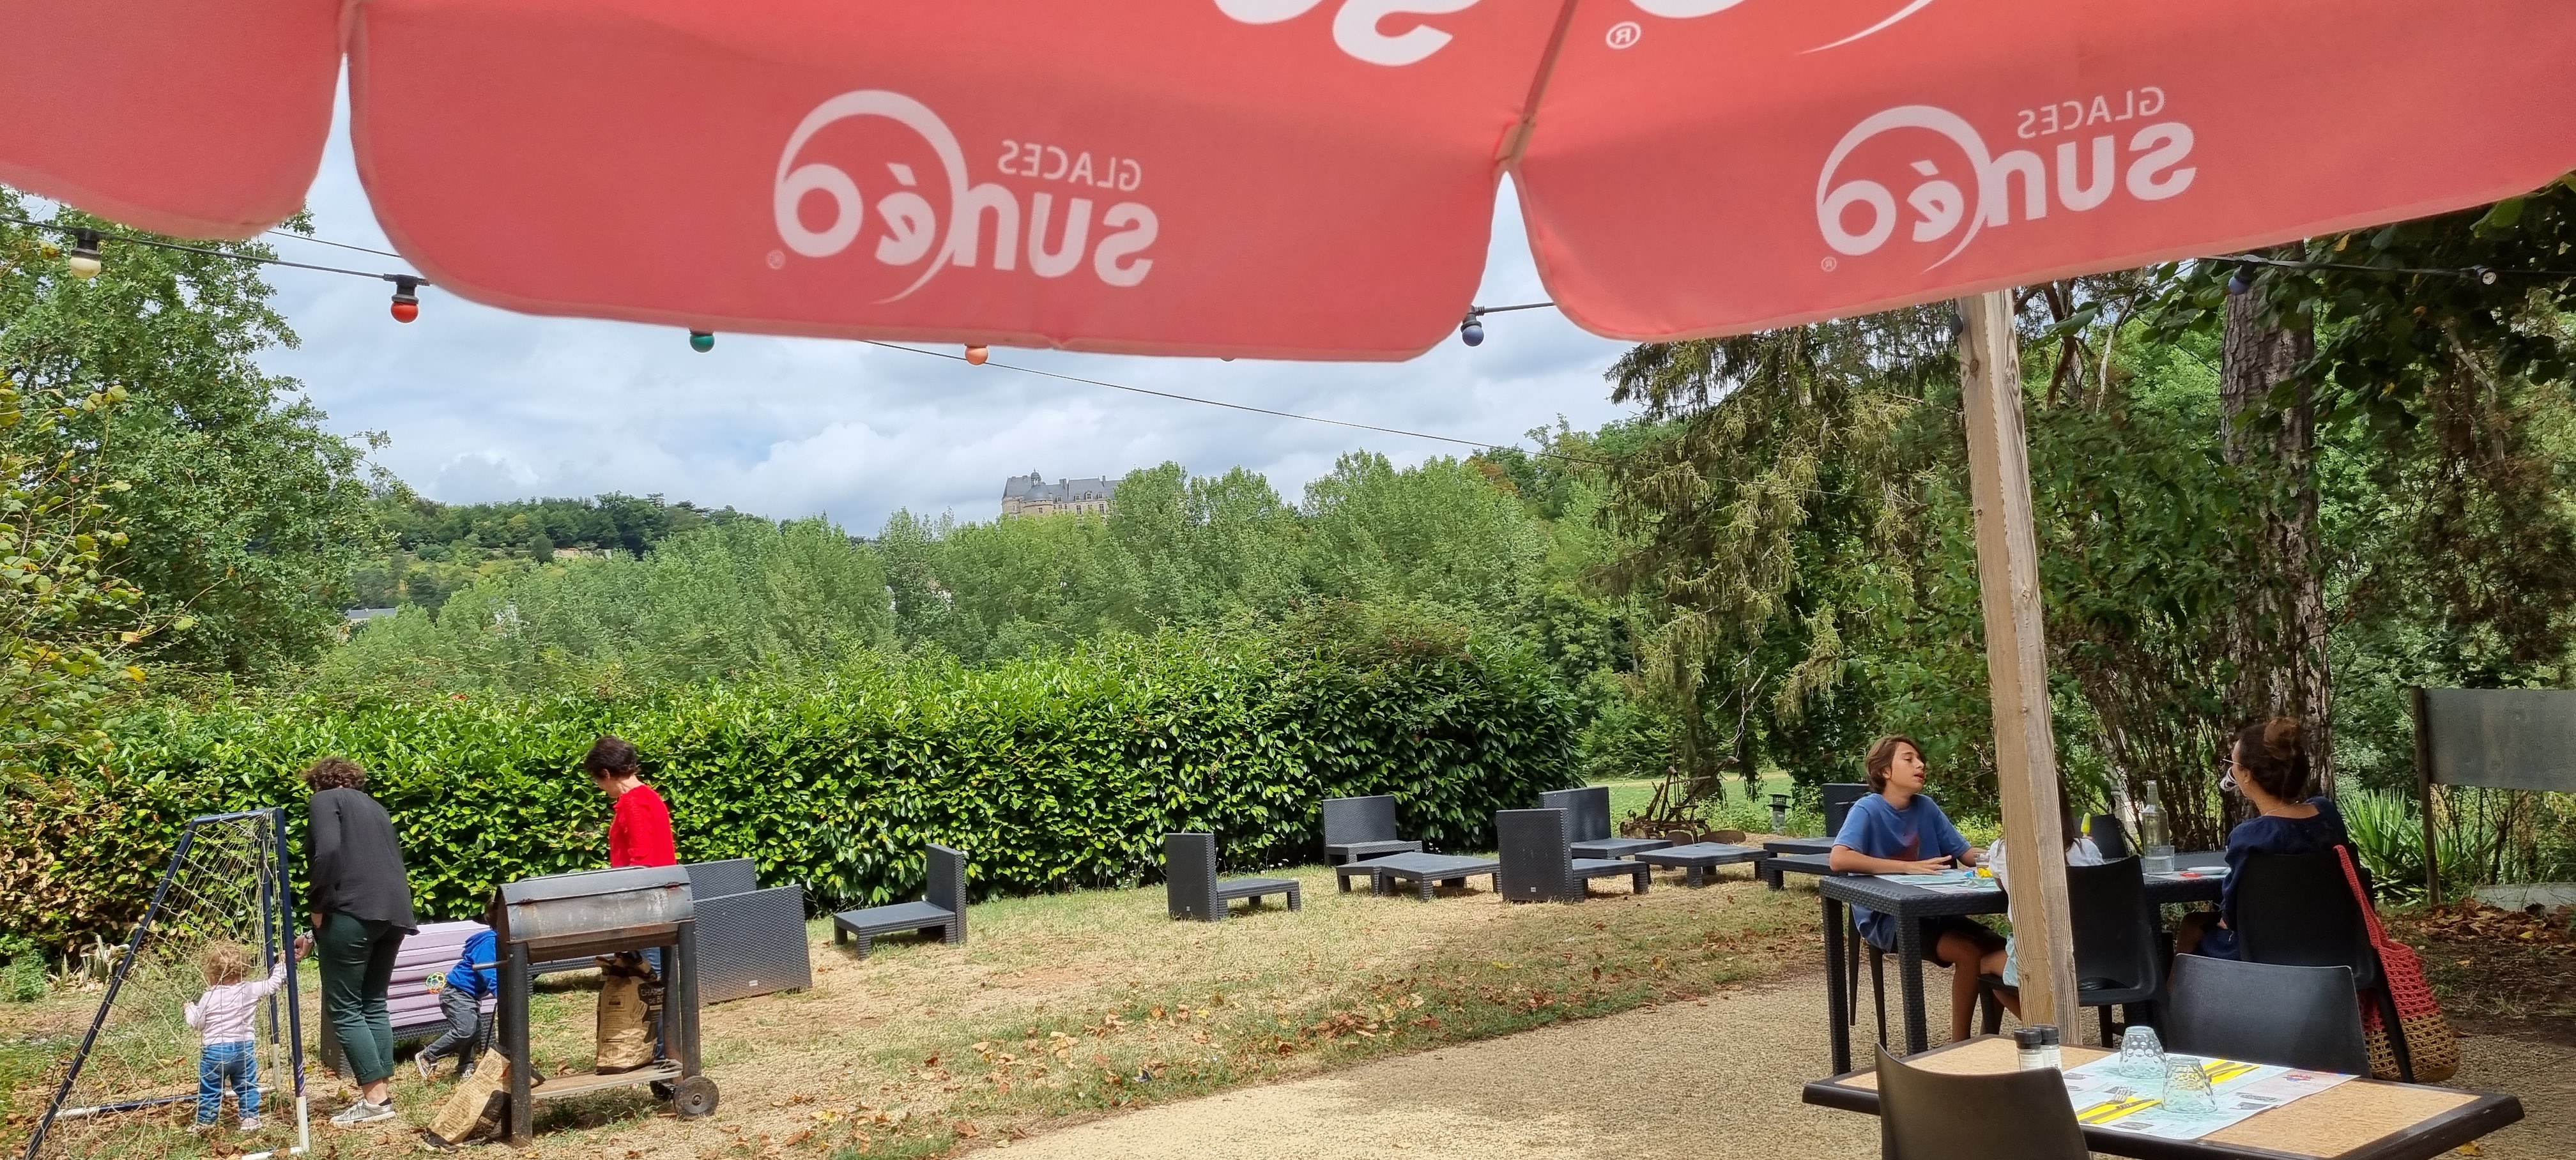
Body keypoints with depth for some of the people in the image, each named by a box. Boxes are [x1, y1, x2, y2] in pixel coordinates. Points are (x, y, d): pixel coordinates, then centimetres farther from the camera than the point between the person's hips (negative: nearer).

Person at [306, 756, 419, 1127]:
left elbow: (329, 852, -12)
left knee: (343, 1008, 0)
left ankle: (375, 1099, -3)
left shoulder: (326, 800, 6)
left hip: (353, 911, -7)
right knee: (374, 1004, 14)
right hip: (393, 911, 7)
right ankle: (383, 1092, 11)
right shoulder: (373, 806, 27)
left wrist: (320, 906, -5)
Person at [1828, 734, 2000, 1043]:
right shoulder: (1868, 810, -12)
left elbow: (1966, 853, 7)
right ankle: (1960, 1044, -9)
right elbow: (1838, 859, -28)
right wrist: (1908, 867, -30)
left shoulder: (1926, 808, 7)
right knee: (1970, 952, -23)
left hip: (1931, 910, 6)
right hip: (1885, 918, -6)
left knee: (2000, 952, -14)